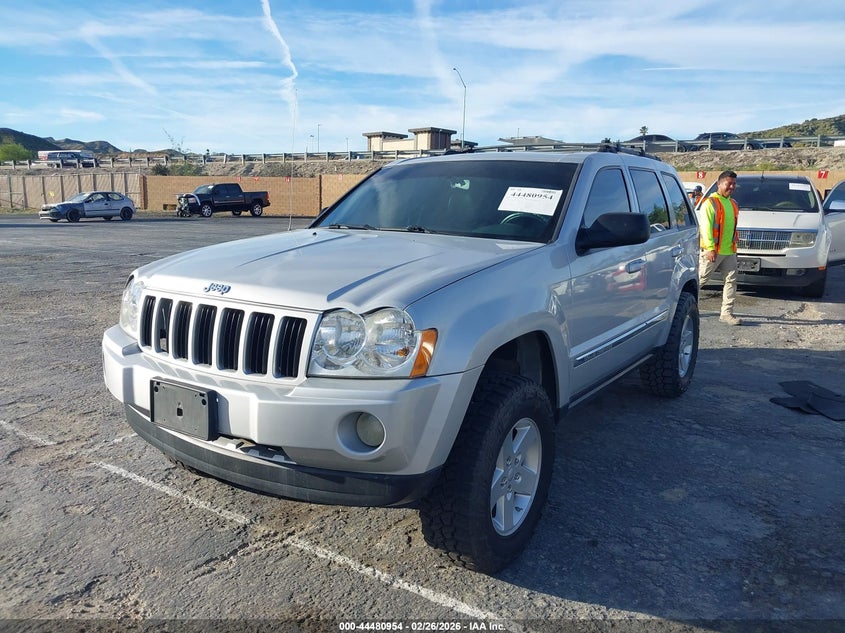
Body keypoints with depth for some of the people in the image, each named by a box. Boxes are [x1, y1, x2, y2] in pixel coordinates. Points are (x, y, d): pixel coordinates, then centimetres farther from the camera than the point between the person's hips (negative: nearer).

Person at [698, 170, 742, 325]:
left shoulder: (733, 204, 16)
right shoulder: (710, 202, -9)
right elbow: (706, 227, -16)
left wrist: (734, 244, 19)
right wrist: (710, 248, -22)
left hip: (729, 251, 7)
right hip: (712, 251, -7)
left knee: (731, 281, 3)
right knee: (700, 279, 0)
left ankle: (727, 313, 6)